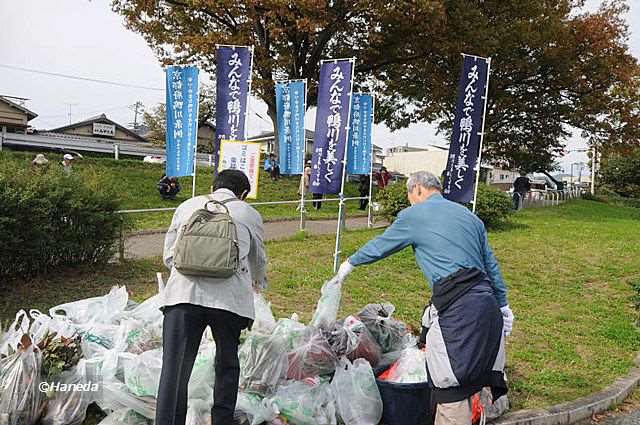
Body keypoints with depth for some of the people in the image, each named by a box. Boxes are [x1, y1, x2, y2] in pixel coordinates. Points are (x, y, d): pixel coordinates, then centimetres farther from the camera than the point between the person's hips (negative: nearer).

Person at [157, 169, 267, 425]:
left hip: (183, 293, 0)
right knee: (227, 365, 20)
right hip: (230, 298, 0)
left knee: (174, 369, 1)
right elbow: (259, 260, 33)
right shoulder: (249, 214, 20)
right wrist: (259, 283, 55)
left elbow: (169, 255, 24)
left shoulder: (187, 206, 22)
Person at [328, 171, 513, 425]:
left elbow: (379, 246, 14)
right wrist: (503, 305, 30)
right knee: (478, 373, 18)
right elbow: (491, 266, 23)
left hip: (457, 308, -7)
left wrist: (350, 264, 31)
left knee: (452, 386, -3)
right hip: (487, 304, 7)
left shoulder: (413, 215, 3)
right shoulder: (469, 216, 21)